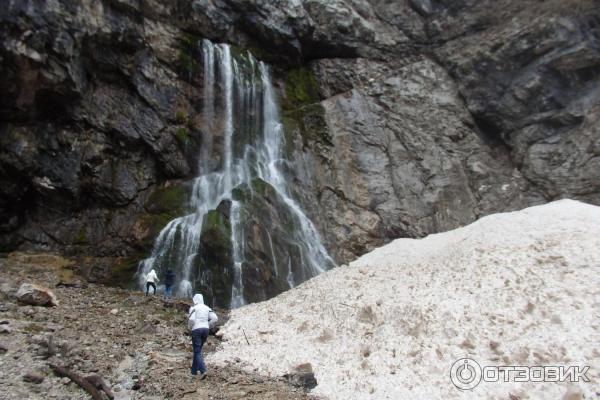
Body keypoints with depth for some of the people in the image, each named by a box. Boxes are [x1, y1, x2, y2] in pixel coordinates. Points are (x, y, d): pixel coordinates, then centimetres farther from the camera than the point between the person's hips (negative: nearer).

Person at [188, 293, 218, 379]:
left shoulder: (193, 308, -3)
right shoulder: (207, 308, 11)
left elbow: (191, 319, -17)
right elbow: (215, 318, 3)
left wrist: (190, 327, 2)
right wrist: (208, 326, 12)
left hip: (196, 330, -5)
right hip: (205, 330, 5)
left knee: (197, 352, -3)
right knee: (197, 350, 20)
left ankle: (203, 371, -20)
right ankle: (194, 371, 26)